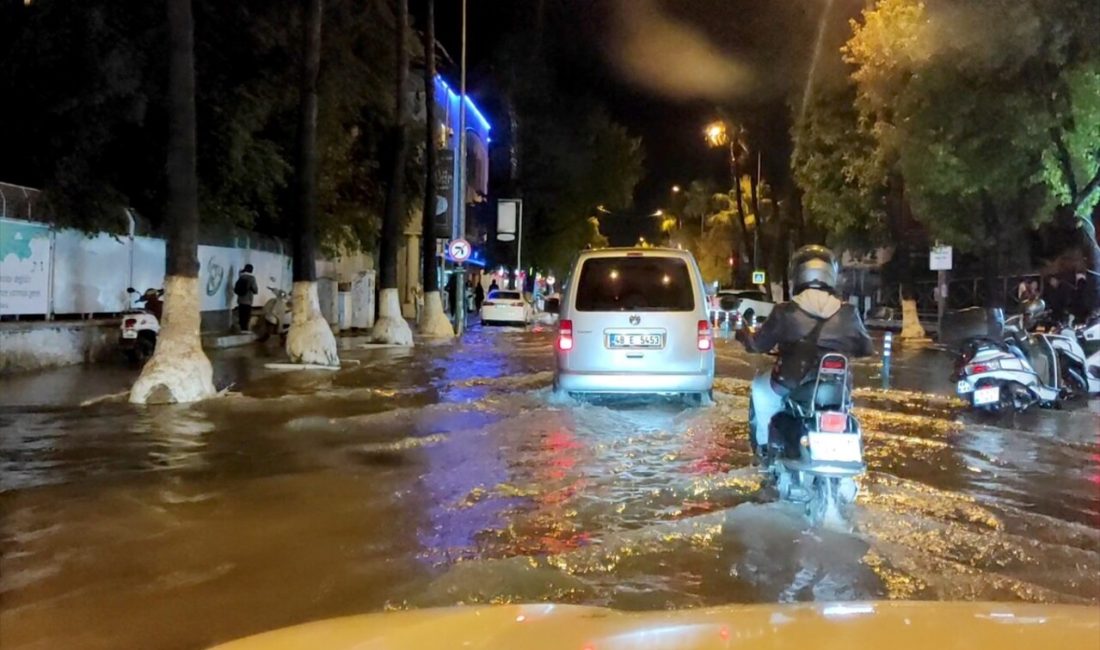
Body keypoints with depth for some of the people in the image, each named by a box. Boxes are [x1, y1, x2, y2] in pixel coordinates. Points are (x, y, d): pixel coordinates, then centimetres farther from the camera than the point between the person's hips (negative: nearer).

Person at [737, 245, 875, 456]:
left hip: (791, 384, -2)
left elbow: (759, 344, 3)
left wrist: (744, 334, 25)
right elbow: (867, 349, 9)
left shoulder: (785, 312, -8)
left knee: (760, 387, 31)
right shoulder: (848, 314, -3)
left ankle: (764, 443, 30)